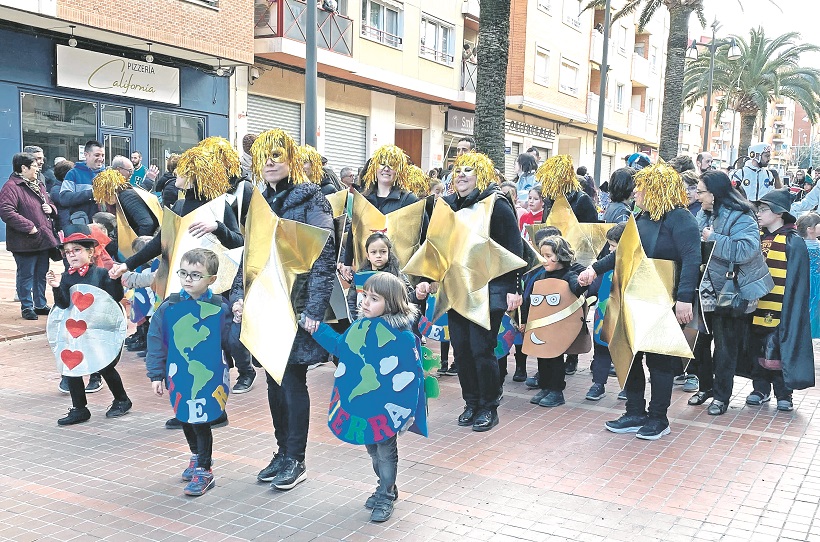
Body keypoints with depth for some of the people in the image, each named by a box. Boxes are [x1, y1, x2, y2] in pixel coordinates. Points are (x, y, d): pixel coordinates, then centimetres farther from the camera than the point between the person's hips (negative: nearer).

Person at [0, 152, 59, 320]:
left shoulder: (38, 185, 15)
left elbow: (49, 203, 29)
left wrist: (51, 209, 4)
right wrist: (29, 227, -24)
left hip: (43, 238, 8)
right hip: (25, 241, -8)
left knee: (42, 273, 15)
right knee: (26, 275, 1)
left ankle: (40, 304, 27)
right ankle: (26, 307, 11)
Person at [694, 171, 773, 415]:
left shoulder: (740, 218, -17)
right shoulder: (703, 215, 6)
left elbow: (745, 250, -32)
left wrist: (713, 239, -27)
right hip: (705, 290, 7)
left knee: (726, 346, 4)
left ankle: (721, 396, 16)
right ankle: (705, 385, 30)